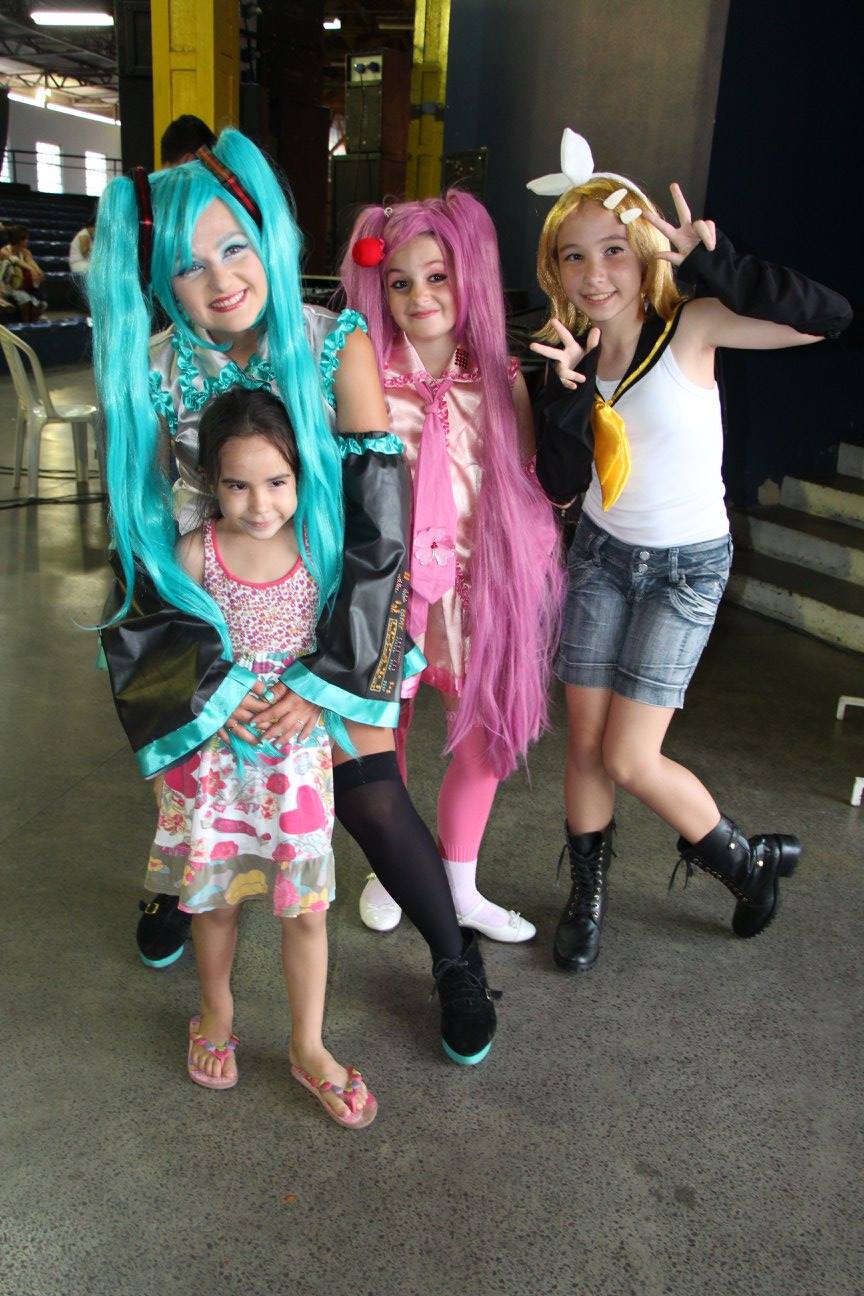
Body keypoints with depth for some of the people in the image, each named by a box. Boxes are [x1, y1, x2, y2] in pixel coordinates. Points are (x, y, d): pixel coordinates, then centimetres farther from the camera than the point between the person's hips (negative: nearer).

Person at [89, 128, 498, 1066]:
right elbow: (148, 536, -7)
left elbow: (383, 520, -17)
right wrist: (212, 677, -16)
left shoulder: (335, 347, -15)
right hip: (215, 620, 2)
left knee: (368, 789, -11)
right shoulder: (151, 374, -10)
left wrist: (327, 679, -19)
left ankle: (458, 965, 13)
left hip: (329, 611, -2)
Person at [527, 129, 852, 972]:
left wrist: (714, 262, -34)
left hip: (687, 565, -4)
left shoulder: (690, 325, -16)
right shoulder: (574, 349, -5)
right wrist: (565, 393, -24)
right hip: (603, 554, 4)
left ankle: (744, 858, 25)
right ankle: (588, 895, 32)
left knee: (630, 760, -4)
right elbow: (559, 486, -11)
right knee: (584, 744, 8)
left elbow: (828, 319, -28)